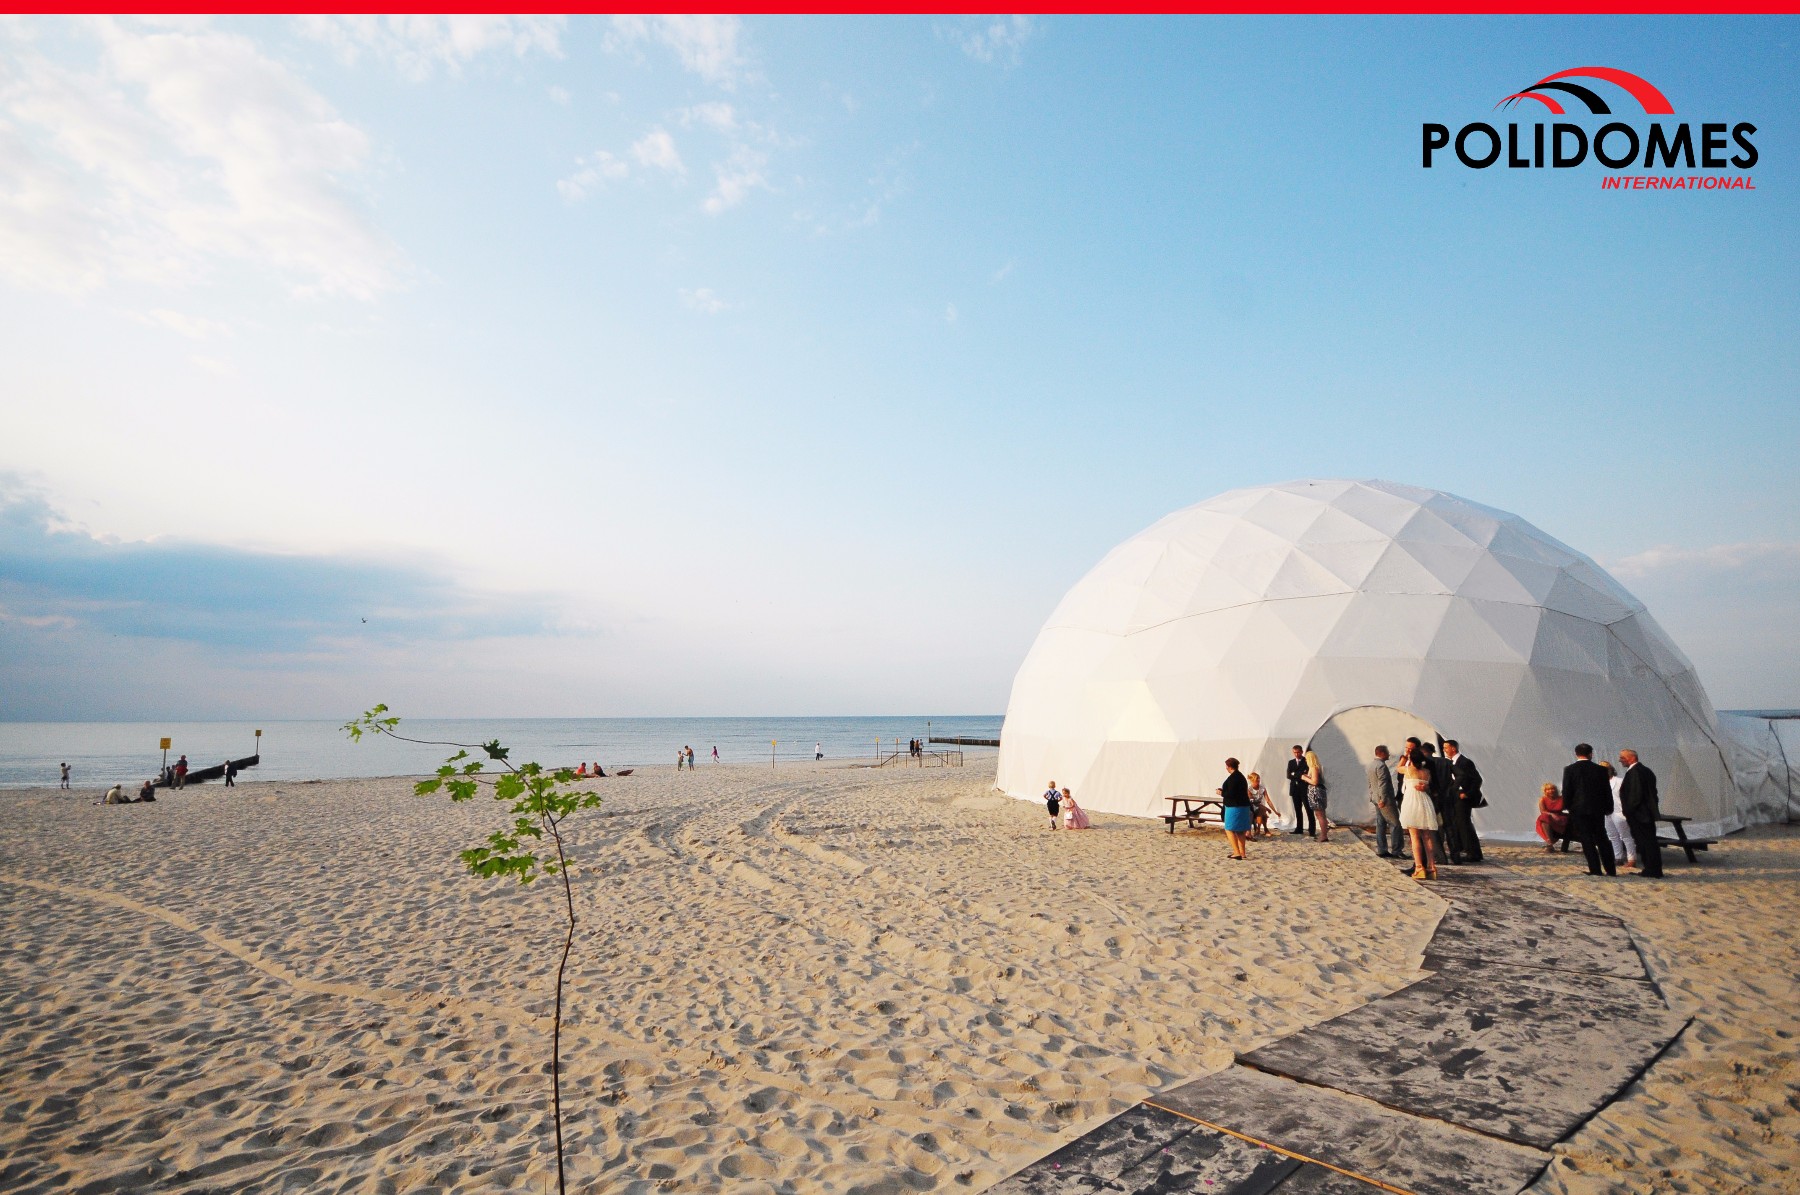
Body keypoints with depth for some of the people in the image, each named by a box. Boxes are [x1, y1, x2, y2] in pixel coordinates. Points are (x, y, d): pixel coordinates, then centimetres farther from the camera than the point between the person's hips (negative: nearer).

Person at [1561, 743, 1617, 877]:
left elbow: (1566, 792, -5)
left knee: (1587, 840, 0)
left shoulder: (1569, 770, -6)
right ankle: (1611, 869, 16)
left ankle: (1596, 869, -4)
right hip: (1598, 809, 3)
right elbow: (1607, 791, 4)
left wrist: (1568, 807, 8)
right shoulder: (1601, 770, 0)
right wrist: (1608, 808, 15)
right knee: (1602, 839, 13)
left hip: (1579, 810, -3)